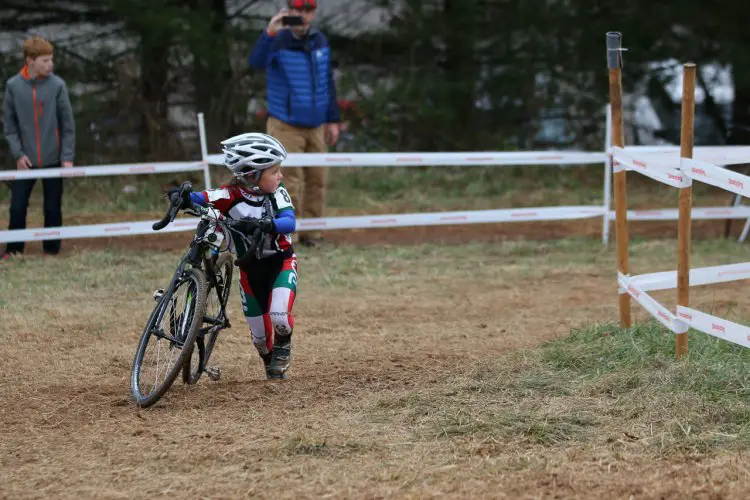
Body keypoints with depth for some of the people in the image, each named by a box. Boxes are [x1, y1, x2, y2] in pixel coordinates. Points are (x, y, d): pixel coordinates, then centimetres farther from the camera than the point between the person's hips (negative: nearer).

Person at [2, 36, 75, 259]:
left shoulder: (57, 85, -7)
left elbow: (68, 125, -2)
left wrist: (67, 156, -7)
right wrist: (18, 153, -6)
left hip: (53, 159, -1)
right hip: (26, 160, 1)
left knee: (53, 208, 5)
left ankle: (52, 250, 18)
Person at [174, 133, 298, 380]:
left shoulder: (278, 194, -13)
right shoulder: (230, 196, -18)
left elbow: (289, 222, -28)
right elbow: (202, 199, -31)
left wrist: (266, 225, -48)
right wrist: (185, 198, -54)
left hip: (281, 261, -1)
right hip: (250, 267, 1)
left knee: (279, 315, -25)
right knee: (259, 332, 7)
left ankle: (283, 343, 11)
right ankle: (271, 366, 39)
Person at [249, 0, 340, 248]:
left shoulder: (320, 41, 5)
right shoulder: (277, 41, -12)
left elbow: (328, 83, 13)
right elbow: (257, 62, -34)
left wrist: (333, 120, 12)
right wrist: (270, 33, -49)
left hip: (316, 126, 5)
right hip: (286, 126, -5)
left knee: (317, 180, 7)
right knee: (289, 181, -9)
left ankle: (312, 233, 15)